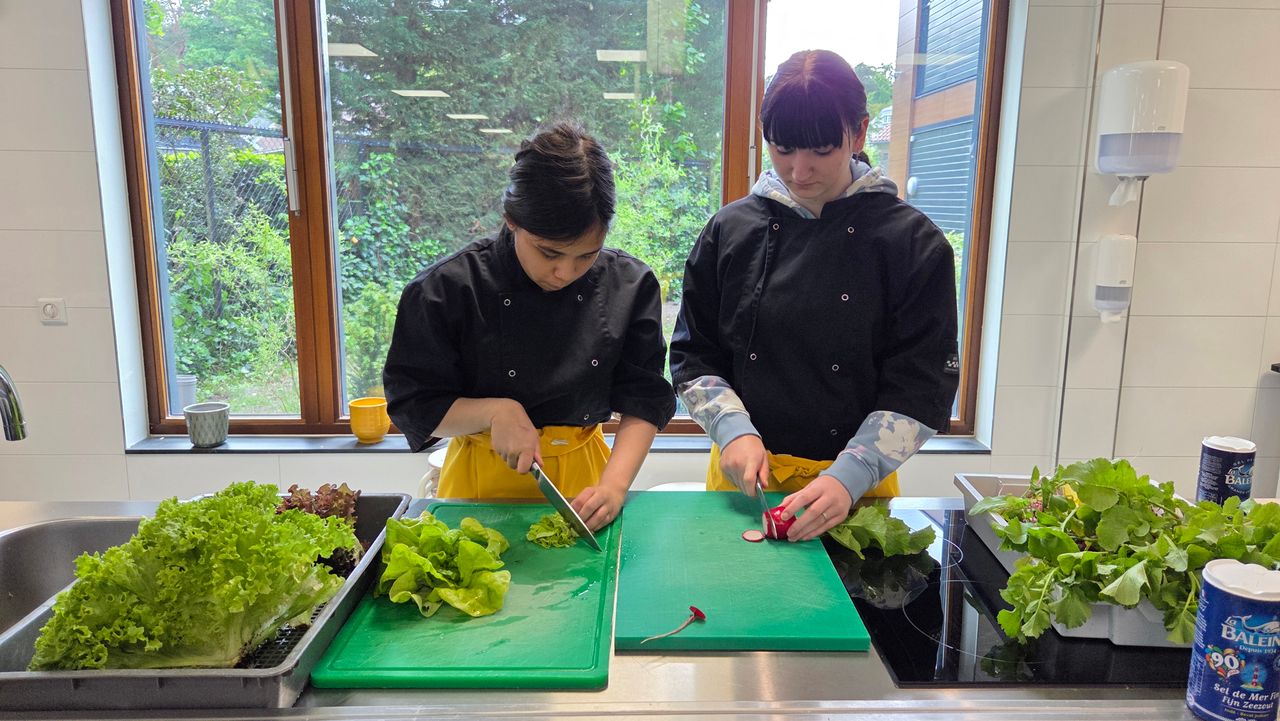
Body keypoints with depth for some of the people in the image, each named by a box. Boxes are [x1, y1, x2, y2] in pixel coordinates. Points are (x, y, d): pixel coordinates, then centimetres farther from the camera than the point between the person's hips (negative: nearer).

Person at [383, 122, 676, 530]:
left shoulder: (629, 286, -8)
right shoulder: (448, 290, -15)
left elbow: (645, 400, -6)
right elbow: (412, 406, -9)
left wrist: (614, 485, -19)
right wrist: (495, 412, -25)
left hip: (583, 471, 3)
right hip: (483, 481, -3)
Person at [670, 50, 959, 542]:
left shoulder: (914, 244, -7)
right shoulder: (730, 230, -1)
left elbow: (922, 389, -10)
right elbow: (693, 355, 2)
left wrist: (849, 477, -22)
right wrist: (734, 429, -14)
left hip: (857, 485, -1)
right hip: (742, 472, 2)